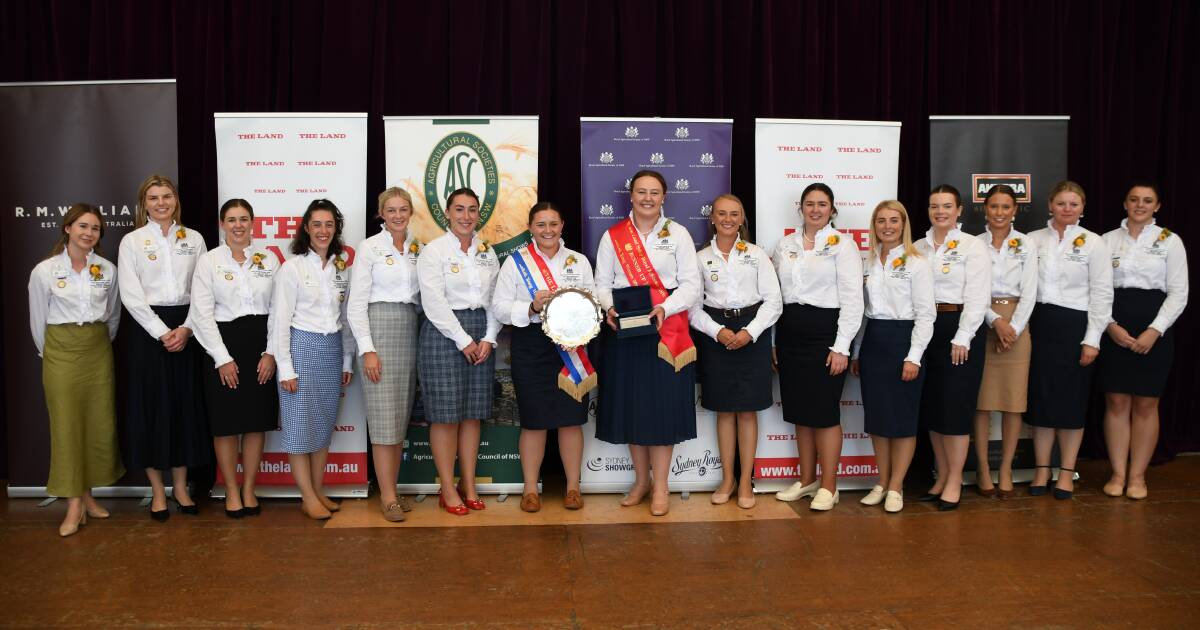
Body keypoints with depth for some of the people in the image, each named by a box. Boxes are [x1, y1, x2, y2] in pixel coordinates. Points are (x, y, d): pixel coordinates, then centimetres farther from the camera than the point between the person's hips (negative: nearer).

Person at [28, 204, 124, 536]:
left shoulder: (108, 270, 1)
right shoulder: (44, 271, -5)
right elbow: (38, 321, 4)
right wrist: (48, 353, 9)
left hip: (99, 352, 3)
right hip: (61, 351, -3)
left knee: (99, 424, 5)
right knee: (66, 426, 0)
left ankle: (87, 495, 20)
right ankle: (74, 506, 6)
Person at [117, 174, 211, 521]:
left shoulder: (194, 239, 7)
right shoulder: (132, 241, 2)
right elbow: (131, 295, -5)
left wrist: (186, 328, -9)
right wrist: (163, 332, -11)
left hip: (185, 330, 2)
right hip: (149, 330, -2)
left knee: (186, 404, 5)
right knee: (152, 405, 1)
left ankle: (180, 486, 17)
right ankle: (157, 490, 13)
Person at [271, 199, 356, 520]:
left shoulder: (341, 269, 9)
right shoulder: (292, 268, -6)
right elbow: (281, 321, -8)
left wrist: (347, 361, 11)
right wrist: (285, 368, -12)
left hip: (332, 351, 5)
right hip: (302, 347, -5)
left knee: (324, 424, 11)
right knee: (300, 424, 0)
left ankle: (319, 491, 21)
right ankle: (308, 498, 8)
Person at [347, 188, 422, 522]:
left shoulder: (418, 248, 12)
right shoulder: (369, 248, -3)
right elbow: (356, 303, -7)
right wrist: (367, 349, -13)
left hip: (410, 332, 5)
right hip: (379, 330, -5)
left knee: (401, 418, 8)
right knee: (384, 418, -6)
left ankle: (391, 491, 16)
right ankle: (387, 496, 2)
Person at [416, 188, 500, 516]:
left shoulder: (487, 251, 12)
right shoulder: (434, 250, -4)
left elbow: (494, 299, 9)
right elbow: (434, 302, -11)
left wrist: (488, 338, -3)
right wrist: (463, 340, -12)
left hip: (481, 337, 5)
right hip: (444, 333, -5)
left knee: (472, 413, 8)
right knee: (446, 415, -1)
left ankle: (469, 486, 17)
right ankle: (448, 490, 9)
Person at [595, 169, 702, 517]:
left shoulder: (678, 234, 4)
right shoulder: (612, 237, 8)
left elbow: (692, 284, -2)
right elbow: (602, 283, 6)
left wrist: (664, 309, -18)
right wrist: (609, 307, -16)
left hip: (667, 329, -1)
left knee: (662, 405, -1)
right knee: (630, 403, 7)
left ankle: (661, 486, 12)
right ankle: (641, 479, 24)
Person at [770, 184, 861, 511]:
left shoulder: (842, 245, -3)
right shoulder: (785, 245, 11)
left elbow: (852, 299, -7)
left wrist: (841, 347, -13)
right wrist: (774, 340, 8)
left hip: (825, 330, -5)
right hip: (790, 331, 5)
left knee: (825, 411, -1)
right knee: (799, 410, 11)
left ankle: (828, 486, 11)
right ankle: (807, 479, 24)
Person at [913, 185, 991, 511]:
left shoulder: (973, 246, -2)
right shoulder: (919, 247, 12)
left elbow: (978, 297, -9)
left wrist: (962, 338, -15)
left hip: (960, 329, -5)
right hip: (926, 328, 5)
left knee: (955, 405, -2)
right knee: (930, 405, 8)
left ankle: (954, 481, 9)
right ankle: (942, 476, 21)